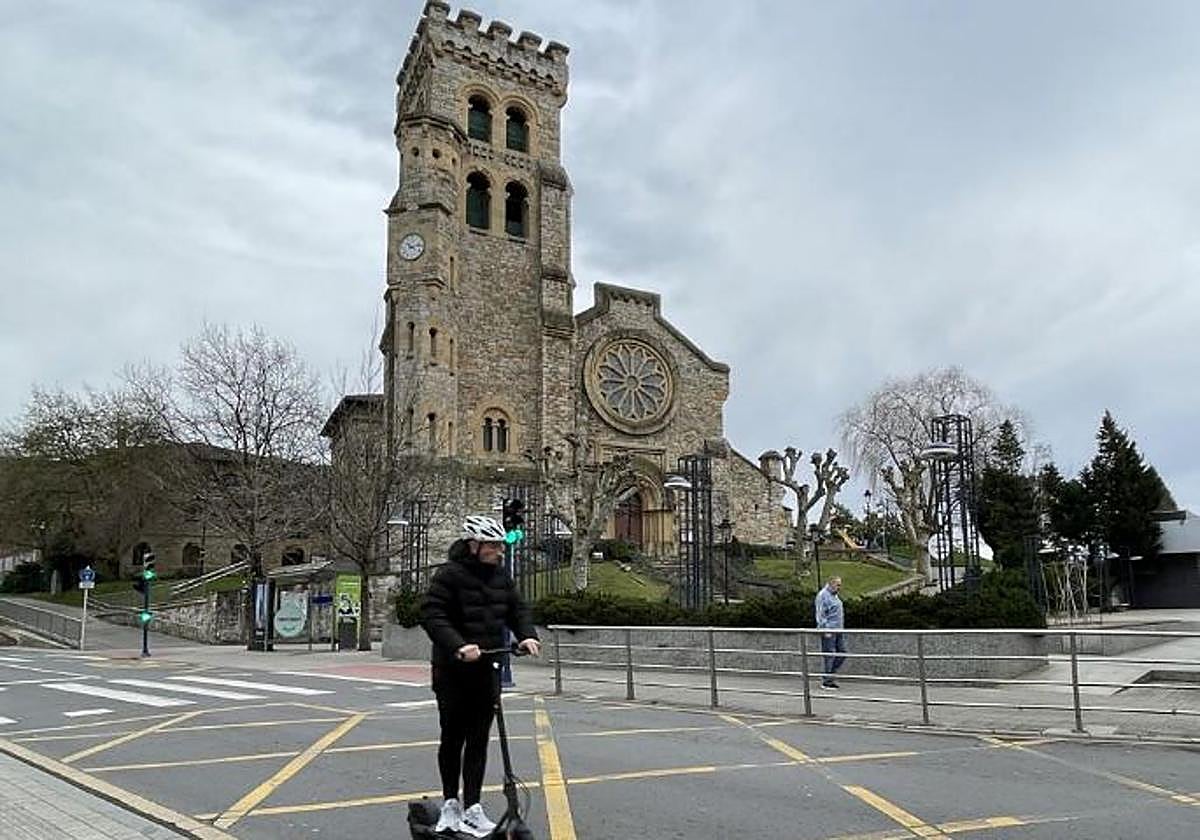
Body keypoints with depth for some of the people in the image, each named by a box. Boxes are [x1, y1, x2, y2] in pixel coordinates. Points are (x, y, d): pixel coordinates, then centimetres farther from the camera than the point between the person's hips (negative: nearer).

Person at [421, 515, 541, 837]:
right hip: (453, 670, -5)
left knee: (479, 740, 5)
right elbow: (431, 614, -21)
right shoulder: (450, 575, -13)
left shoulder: (501, 577, 6)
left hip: (487, 670, 5)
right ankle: (450, 804, 25)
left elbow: (517, 608, 9)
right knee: (453, 737, 8)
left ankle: (471, 808, 13)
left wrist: (527, 635, -11)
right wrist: (458, 645, -34)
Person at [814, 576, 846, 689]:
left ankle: (828, 675, 18)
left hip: (838, 630, 9)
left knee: (842, 653, 8)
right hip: (829, 631, -9)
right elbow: (820, 615, -16)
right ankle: (827, 681, 3)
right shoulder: (823, 595, -12)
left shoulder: (834, 595, 18)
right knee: (830, 655, -5)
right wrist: (826, 630, -19)